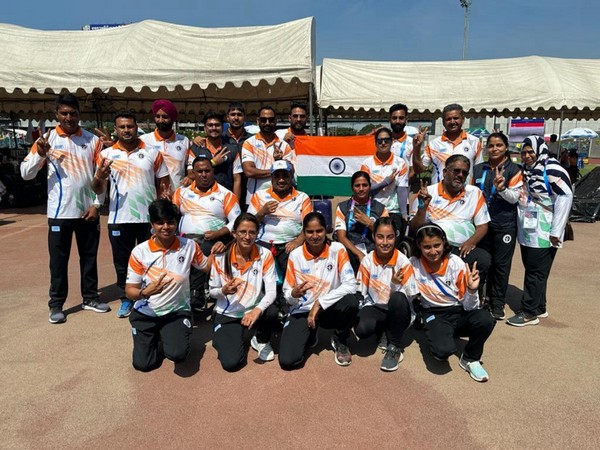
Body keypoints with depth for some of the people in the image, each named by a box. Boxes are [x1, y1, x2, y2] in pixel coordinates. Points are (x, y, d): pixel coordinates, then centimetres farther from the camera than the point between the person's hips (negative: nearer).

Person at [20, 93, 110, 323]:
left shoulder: (92, 140, 3)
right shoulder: (47, 139, -1)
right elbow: (26, 174, -4)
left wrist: (97, 204, -3)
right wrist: (40, 154, -21)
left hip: (88, 210, 2)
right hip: (60, 212, -1)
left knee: (89, 256, 12)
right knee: (59, 259, 6)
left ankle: (90, 298, 26)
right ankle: (56, 304, 18)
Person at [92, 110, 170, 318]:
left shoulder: (152, 153, 2)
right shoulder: (106, 154, 3)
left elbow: (164, 184, 5)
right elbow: (98, 190, 3)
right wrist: (99, 177, -19)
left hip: (149, 218, -1)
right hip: (119, 219, 1)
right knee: (122, 262, 10)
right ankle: (126, 299, 26)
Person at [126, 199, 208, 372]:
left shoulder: (189, 246, -10)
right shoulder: (139, 252, -12)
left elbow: (206, 266, 8)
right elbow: (129, 291, -9)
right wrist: (145, 292, -32)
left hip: (177, 312, -1)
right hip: (145, 314, 1)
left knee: (178, 355, -23)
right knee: (142, 364, -5)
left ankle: (170, 336, 14)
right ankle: (154, 337, 28)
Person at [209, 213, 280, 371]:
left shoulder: (265, 255, -13)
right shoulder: (221, 256, -12)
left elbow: (271, 291, -18)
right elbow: (212, 292, -3)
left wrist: (257, 310, -38)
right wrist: (224, 291, -27)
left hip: (253, 311, 1)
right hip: (227, 315, -1)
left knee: (272, 311, -33)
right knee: (231, 362, -18)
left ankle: (261, 341, 3)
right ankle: (222, 337, 20)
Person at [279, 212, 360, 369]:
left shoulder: (337, 249, -11)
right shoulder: (295, 255, -7)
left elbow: (350, 285, -21)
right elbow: (287, 294, -3)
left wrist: (319, 303, -23)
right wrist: (294, 294, -27)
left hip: (330, 309, 0)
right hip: (302, 310, 0)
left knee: (351, 301, -35)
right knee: (287, 361, -20)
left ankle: (340, 341, 0)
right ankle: (309, 336, 18)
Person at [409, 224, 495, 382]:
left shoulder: (456, 263, -11)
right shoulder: (414, 264, -11)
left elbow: (469, 307, -9)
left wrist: (472, 290, -28)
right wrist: (396, 284, -21)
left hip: (459, 311, 2)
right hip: (433, 314, -2)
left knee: (486, 320, -32)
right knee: (443, 350, -33)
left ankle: (470, 359, -3)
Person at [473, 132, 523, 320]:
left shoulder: (513, 170, -2)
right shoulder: (478, 169, 9)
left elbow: (514, 197, -8)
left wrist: (501, 188, -26)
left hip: (504, 225, -3)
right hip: (482, 223, 4)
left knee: (501, 265, 1)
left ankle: (498, 304, 11)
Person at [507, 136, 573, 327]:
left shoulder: (552, 170, -13)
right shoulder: (525, 171, 12)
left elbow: (565, 198, -17)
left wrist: (556, 231, -17)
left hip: (543, 234, -8)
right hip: (527, 232, 8)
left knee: (536, 273, -1)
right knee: (532, 271, 15)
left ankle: (529, 312, 9)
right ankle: (539, 308, 28)